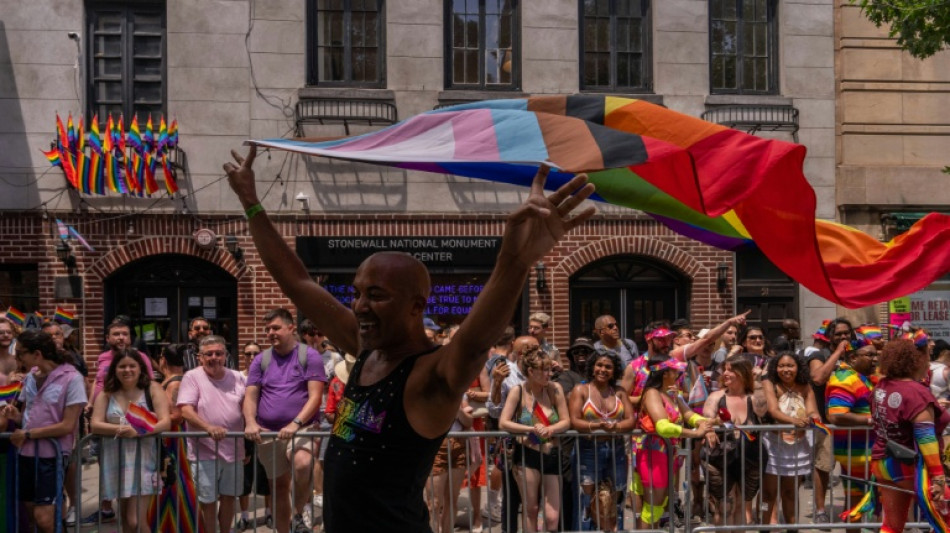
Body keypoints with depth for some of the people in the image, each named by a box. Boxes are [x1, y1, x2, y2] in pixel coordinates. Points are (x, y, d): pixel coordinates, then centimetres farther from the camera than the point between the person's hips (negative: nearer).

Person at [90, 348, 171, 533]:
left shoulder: (152, 389, 0)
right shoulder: (106, 394, 8)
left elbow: (165, 422, -9)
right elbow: (95, 425, -3)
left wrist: (138, 432, -26)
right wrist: (120, 429, -22)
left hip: (143, 458, -4)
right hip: (116, 459, 4)